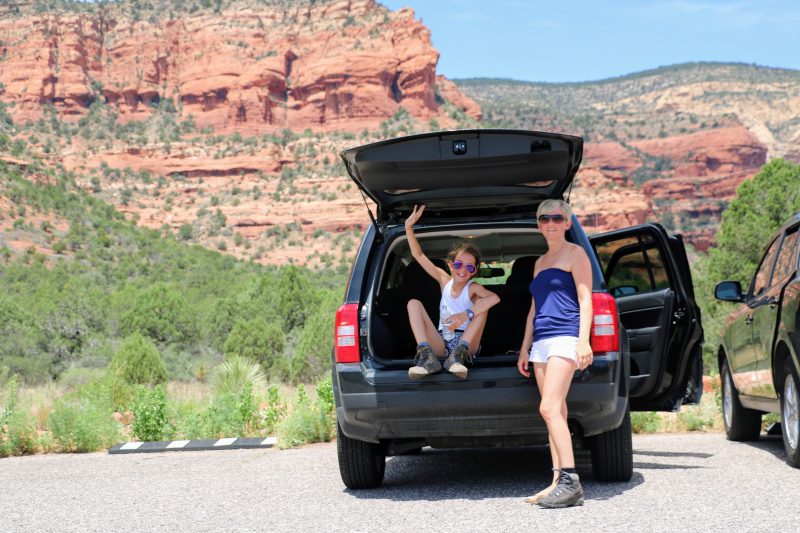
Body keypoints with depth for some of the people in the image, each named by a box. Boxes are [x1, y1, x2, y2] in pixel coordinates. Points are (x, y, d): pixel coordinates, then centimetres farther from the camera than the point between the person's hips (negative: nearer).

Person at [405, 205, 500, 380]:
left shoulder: (473, 288, -7)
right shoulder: (445, 280, 6)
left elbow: (495, 298, -31)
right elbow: (418, 255, 6)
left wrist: (466, 314, -40)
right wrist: (409, 227, -6)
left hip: (467, 342, -3)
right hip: (441, 344, 4)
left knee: (482, 303, -21)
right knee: (414, 303, -9)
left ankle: (458, 355, -30)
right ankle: (428, 357, -29)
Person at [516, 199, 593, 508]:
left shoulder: (574, 254, 1)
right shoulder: (540, 262, 23)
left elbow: (585, 300, -6)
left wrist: (584, 341, -16)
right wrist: (524, 348, 22)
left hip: (565, 336, -8)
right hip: (541, 341, 8)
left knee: (550, 409, -19)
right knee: (555, 414, 3)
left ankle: (570, 481, -21)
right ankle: (559, 483, 1)